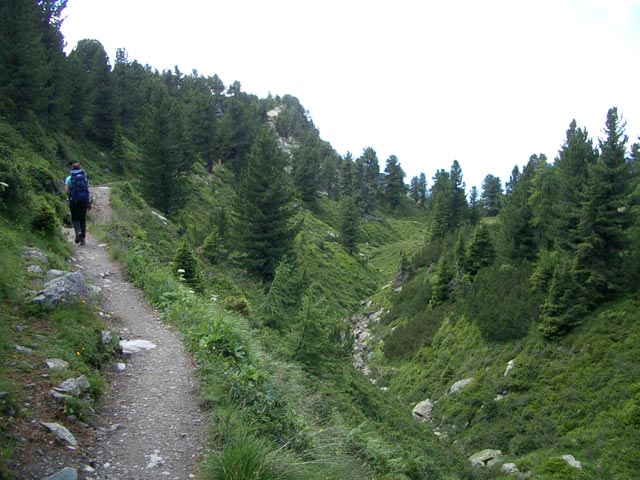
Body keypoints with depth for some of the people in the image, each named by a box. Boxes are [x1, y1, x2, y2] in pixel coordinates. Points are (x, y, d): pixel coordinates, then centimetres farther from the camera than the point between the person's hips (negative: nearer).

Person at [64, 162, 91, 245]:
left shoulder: (69, 178, 0)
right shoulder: (84, 177, 6)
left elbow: (66, 191, -9)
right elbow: (88, 191, 2)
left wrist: (70, 196, 11)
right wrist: (89, 202, 3)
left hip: (74, 201, -2)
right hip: (84, 200, 2)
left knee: (75, 218, 11)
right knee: (83, 219, 8)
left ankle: (78, 232, -14)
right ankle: (82, 238, 5)